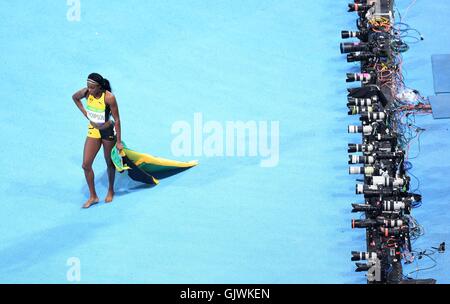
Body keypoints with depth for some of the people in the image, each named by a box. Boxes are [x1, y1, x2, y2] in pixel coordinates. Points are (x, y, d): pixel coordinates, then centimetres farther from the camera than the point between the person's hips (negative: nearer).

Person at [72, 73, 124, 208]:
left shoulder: (109, 97, -26)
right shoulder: (86, 92, -13)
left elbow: (117, 120, -20)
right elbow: (74, 97, 11)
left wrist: (119, 141, -17)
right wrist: (84, 112, 2)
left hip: (108, 132, -4)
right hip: (93, 131, 4)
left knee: (110, 163, 14)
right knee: (86, 165, 0)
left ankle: (110, 191, 37)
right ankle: (93, 196, 14)